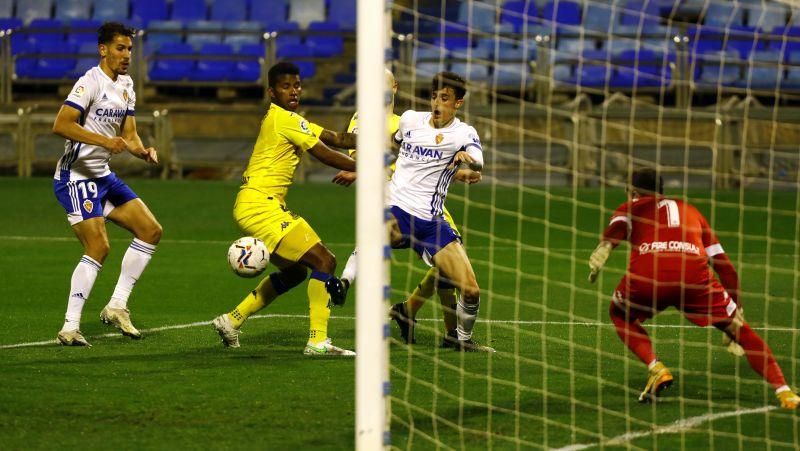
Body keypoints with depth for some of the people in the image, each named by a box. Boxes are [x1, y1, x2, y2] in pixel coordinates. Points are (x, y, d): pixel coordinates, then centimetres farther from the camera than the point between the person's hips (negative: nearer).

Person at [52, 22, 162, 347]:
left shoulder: (126, 85, 12)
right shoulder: (90, 82, -16)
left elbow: (129, 134, 14)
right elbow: (61, 125, -25)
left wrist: (143, 152, -8)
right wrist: (105, 141, -32)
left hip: (103, 176, 9)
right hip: (75, 177, -9)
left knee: (151, 230, 5)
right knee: (98, 248, -17)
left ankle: (117, 306, 9)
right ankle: (70, 328, -13)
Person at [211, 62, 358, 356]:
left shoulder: (286, 119, 20)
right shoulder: (286, 119, -11)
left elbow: (336, 139, 14)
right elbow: (325, 154, -12)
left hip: (257, 207, 11)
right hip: (260, 206, -11)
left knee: (295, 271, 22)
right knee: (324, 260, -13)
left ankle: (232, 320, 24)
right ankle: (317, 341, -14)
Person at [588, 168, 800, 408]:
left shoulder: (631, 208, 30)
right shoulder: (691, 211, 37)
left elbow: (619, 224, 2)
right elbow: (724, 265, 30)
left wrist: (604, 247, -12)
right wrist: (737, 309, 32)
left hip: (646, 274, -1)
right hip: (694, 275, 1)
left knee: (620, 314, 30)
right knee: (738, 328, 17)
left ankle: (656, 369, 8)